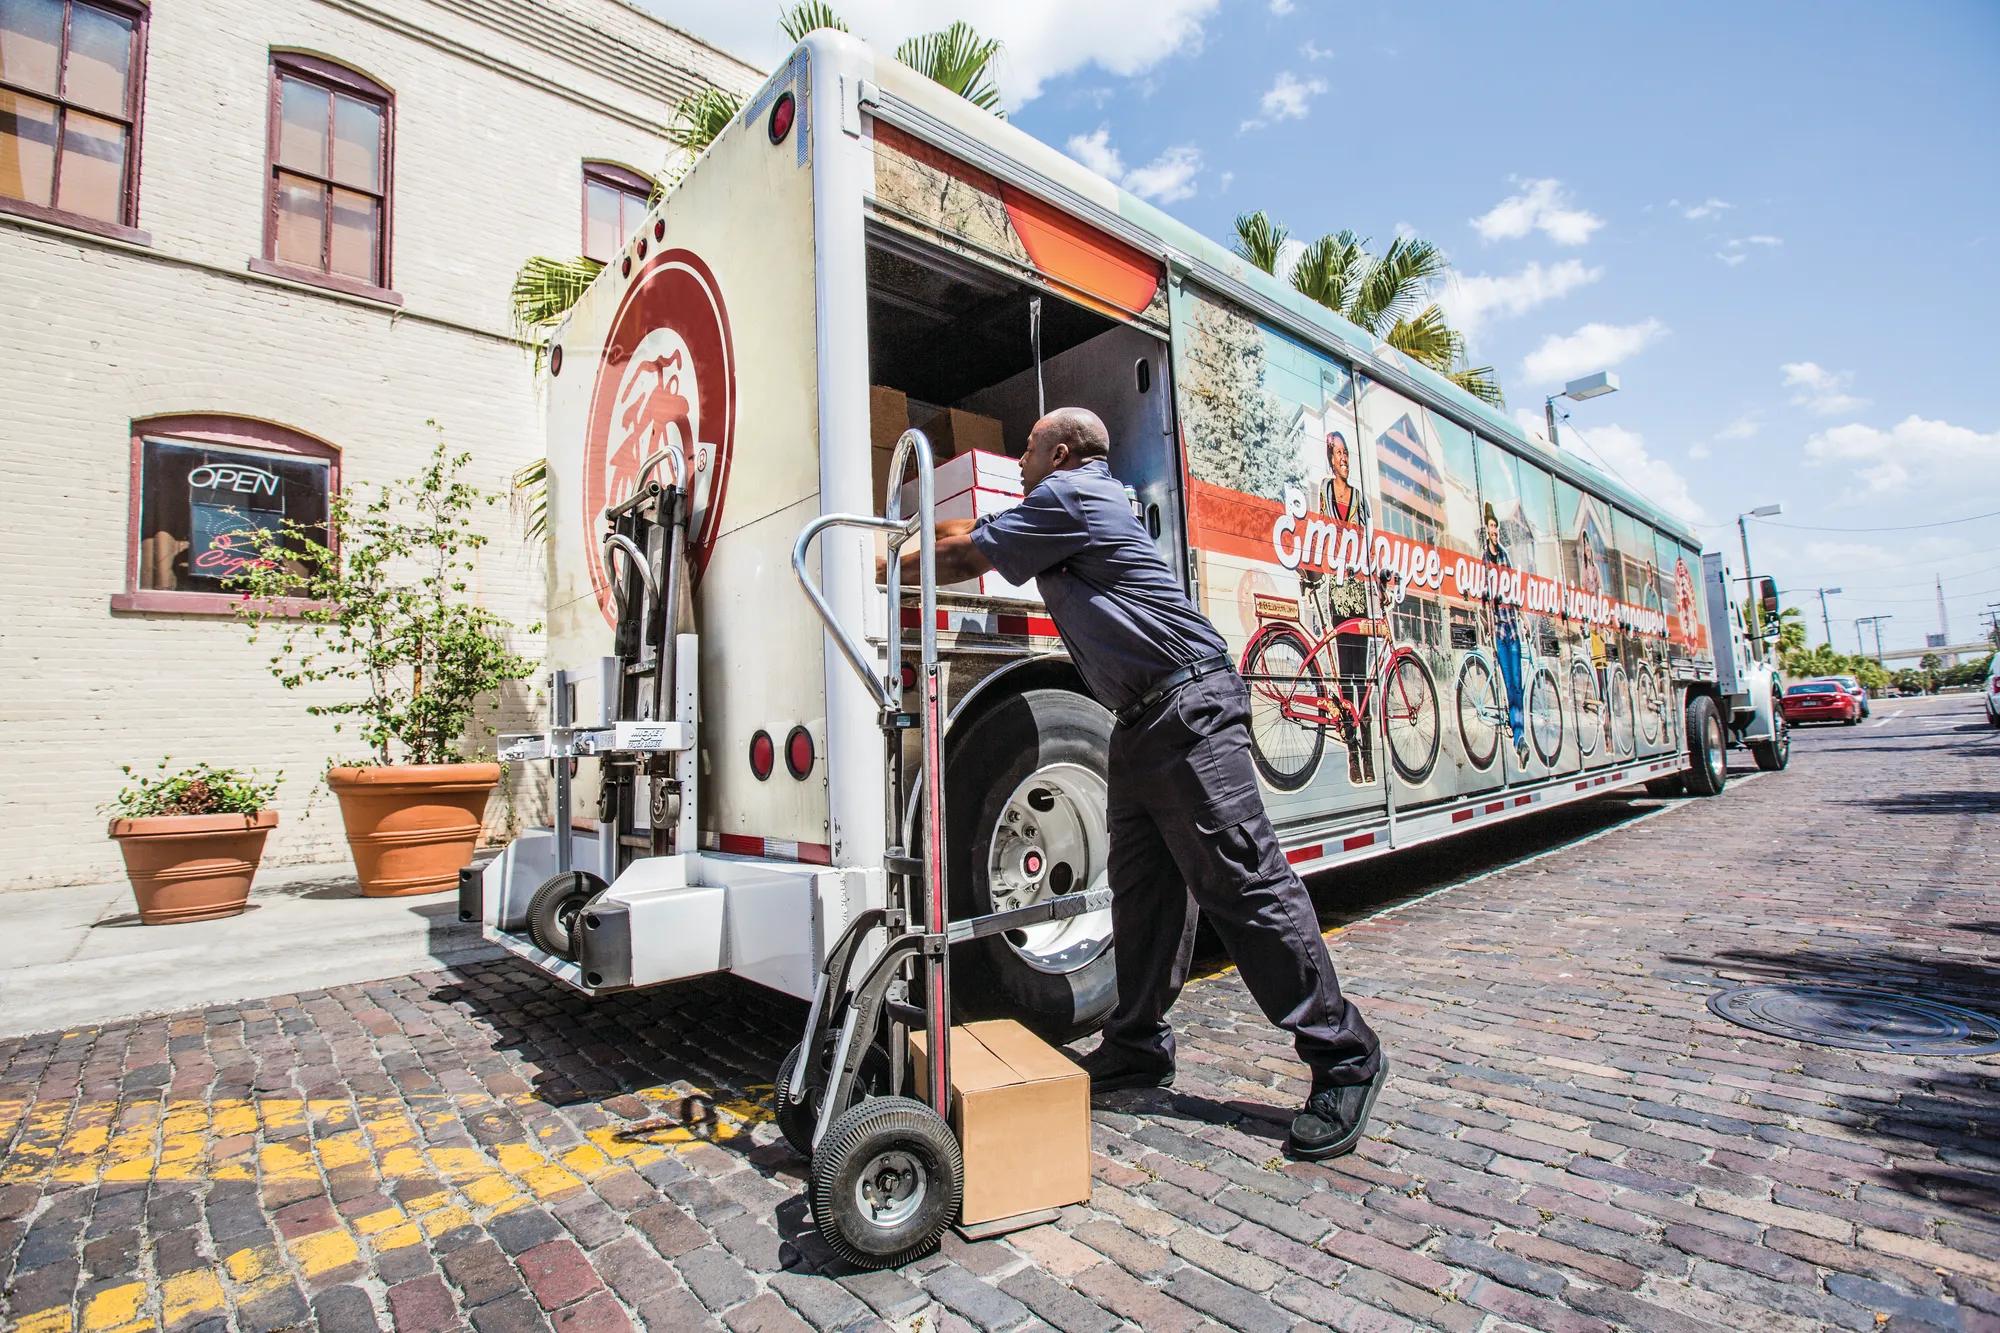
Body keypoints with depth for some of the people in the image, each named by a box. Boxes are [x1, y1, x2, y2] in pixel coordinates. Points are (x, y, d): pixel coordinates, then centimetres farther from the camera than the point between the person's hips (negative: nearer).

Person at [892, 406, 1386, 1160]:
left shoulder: (1068, 494, -5)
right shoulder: (1076, 505, 24)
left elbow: (965, 555, 0)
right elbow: (973, 533, 33)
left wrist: (889, 568, 15)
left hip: (1190, 709, -10)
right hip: (1142, 722, 10)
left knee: (1244, 885, -7)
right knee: (1142, 888, 12)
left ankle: (1343, 1057, 4)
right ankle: (1137, 1047, 23)